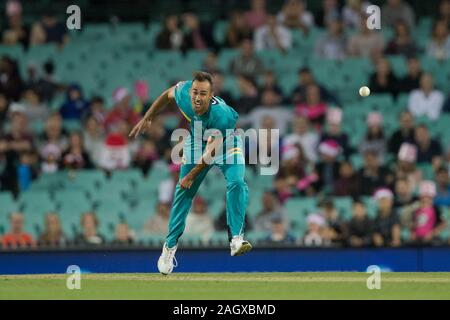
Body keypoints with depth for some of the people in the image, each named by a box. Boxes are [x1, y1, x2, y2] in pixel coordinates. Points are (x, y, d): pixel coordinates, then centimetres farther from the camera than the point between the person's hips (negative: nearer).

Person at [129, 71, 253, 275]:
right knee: (183, 191, 2)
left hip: (226, 145, -4)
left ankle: (236, 239, -27)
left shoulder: (222, 114, -41)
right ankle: (170, 246, 13)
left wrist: (192, 174, -31)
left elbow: (211, 151, -32)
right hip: (197, 142, 4)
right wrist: (146, 119, 1)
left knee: (236, 183, -26)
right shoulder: (183, 92, -30)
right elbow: (168, 95, -4)